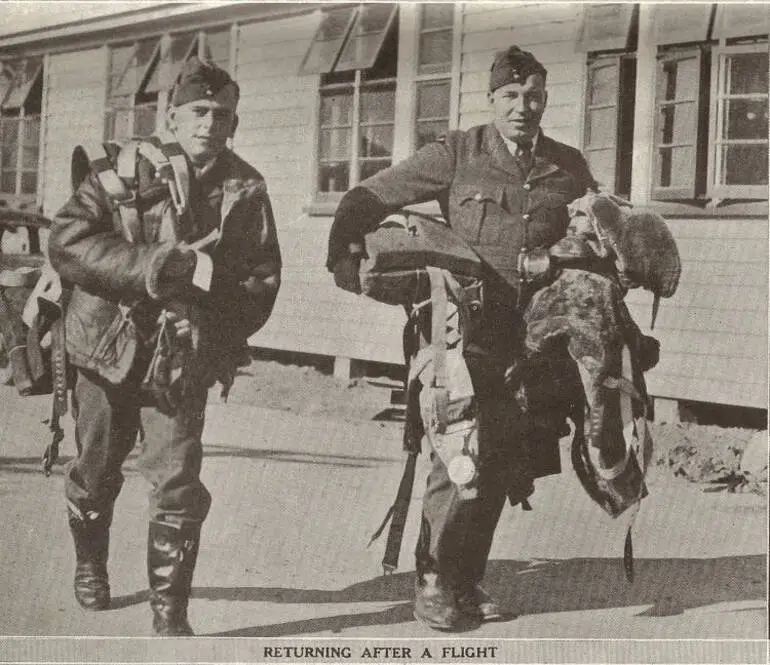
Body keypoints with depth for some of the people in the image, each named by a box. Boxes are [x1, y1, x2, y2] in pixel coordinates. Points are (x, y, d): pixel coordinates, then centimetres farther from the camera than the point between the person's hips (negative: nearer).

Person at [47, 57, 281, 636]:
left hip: (186, 359, 0)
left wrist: (216, 341, -16)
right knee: (96, 472, 17)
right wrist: (155, 266, -27)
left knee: (177, 480, -11)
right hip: (109, 346, 1)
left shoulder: (246, 191, -2)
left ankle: (169, 610, 4)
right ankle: (90, 563, 45)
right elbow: (67, 243, -17)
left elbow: (263, 280, -1)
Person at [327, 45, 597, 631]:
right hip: (463, 333, -4)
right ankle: (434, 582, 4)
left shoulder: (568, 168, 11)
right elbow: (368, 198, -1)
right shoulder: (458, 154, -1)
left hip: (526, 338, 4)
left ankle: (468, 581, 22)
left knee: (502, 462, 8)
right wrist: (345, 252, -17)